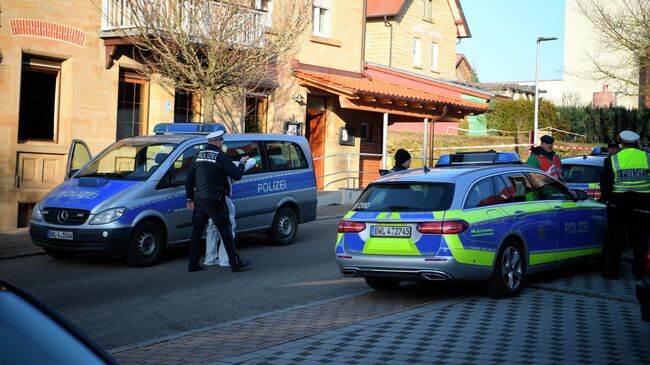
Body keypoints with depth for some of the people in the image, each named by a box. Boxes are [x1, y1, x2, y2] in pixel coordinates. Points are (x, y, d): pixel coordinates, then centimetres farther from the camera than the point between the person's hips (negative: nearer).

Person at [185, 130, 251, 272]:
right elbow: (237, 175, -9)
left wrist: (190, 199, 23)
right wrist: (242, 163, 10)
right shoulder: (221, 156, -8)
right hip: (214, 200, -6)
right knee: (225, 230, 0)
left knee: (197, 231, 11)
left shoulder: (199, 155, 12)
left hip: (199, 199, 6)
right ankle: (235, 263, 3)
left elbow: (189, 179, 16)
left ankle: (193, 264, 12)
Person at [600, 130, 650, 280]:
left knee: (615, 238, 8)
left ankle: (611, 270, 10)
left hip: (619, 203, -1)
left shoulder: (613, 160, -5)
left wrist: (605, 198, 9)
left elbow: (605, 183, -2)